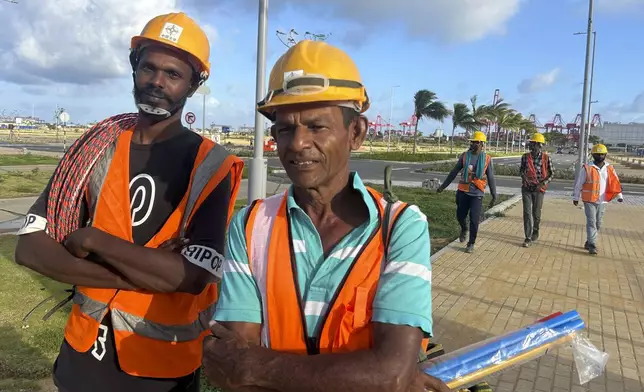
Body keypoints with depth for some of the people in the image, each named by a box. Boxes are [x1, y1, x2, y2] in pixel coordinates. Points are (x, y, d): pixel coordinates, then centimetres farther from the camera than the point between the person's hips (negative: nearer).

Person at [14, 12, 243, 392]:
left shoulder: (210, 164, -13)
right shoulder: (95, 148, -2)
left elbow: (194, 276, -23)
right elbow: (30, 247, -9)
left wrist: (91, 239, -18)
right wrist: (146, 273, -20)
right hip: (83, 349, 3)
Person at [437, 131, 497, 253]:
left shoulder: (487, 159, -3)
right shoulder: (465, 155, 1)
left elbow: (491, 179, 1)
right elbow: (454, 172, 8)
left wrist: (494, 196, -1)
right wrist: (443, 186, 8)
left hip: (477, 194, -2)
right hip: (463, 191, 2)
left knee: (474, 219, -2)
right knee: (460, 216, 10)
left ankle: (471, 243, 14)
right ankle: (464, 230, 44)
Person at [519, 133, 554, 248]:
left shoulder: (546, 158, -6)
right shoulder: (525, 157, 0)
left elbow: (551, 174, 2)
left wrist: (543, 183, -13)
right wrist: (523, 175, -7)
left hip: (538, 189, -1)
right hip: (526, 189, 1)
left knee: (536, 213, 11)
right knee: (527, 213, -5)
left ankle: (535, 232, 36)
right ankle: (528, 238, -2)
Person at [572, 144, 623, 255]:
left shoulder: (609, 169, 6)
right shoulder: (587, 168, -6)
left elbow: (615, 183, 8)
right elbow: (578, 184, 0)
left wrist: (619, 196, -4)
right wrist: (575, 197, 2)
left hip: (602, 201, 4)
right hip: (589, 201, -4)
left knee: (598, 224, 11)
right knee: (591, 223, -9)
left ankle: (589, 242, 26)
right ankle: (592, 246, -8)